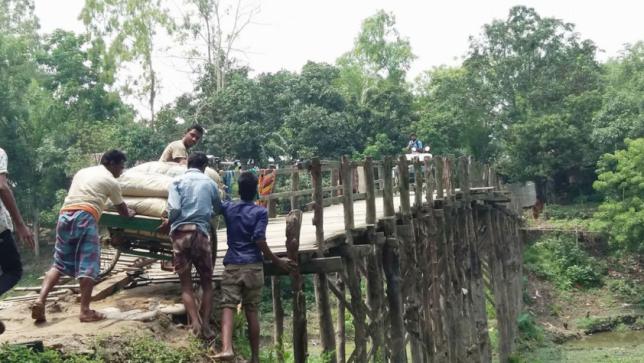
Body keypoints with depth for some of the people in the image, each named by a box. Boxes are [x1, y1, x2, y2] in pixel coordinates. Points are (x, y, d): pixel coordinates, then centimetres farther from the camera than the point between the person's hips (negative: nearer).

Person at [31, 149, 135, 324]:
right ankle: (85, 311, -9)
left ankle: (40, 300, -4)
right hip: (85, 217, -6)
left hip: (65, 215, 6)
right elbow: (122, 210, 20)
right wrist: (130, 214, 44)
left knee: (59, 263, 12)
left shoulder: (82, 172, 27)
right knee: (88, 265, -4)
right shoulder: (111, 182, 10)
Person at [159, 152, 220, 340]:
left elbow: (174, 209, -8)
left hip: (181, 232, 0)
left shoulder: (177, 181, 5)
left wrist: (169, 221, 11)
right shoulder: (210, 183, 11)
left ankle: (196, 324, -9)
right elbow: (218, 209, 24)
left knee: (186, 283, 5)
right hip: (201, 233, 0)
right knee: (206, 282, 12)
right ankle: (205, 325, 2)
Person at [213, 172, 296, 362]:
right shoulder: (261, 212, -2)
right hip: (253, 267, -1)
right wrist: (277, 261, -4)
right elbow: (259, 240, -11)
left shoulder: (228, 208, 7)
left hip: (232, 266, 1)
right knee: (251, 311, 6)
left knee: (228, 307, -6)